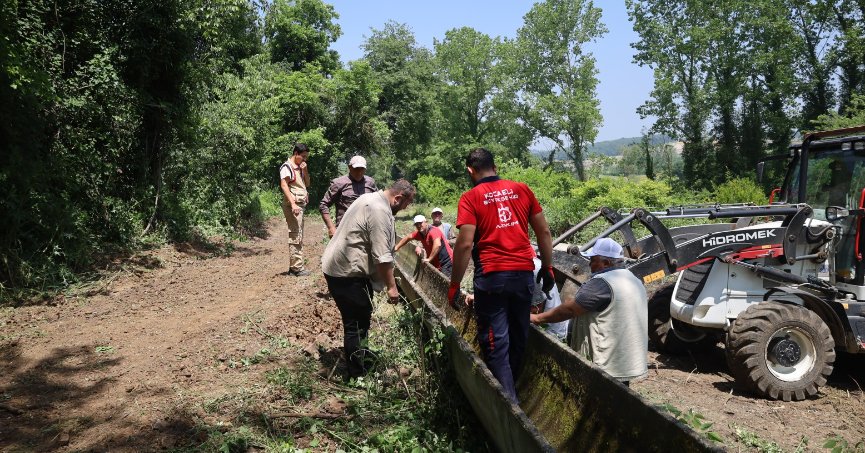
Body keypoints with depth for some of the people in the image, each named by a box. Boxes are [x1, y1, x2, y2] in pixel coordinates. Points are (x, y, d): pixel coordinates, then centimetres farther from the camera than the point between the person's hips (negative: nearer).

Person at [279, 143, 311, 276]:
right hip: (293, 204, -9)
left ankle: (294, 267, 18)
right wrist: (293, 204, -25)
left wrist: (305, 171, 2)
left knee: (298, 236, 12)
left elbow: (307, 184, 19)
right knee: (295, 236, -10)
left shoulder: (300, 167, 17)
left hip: (300, 204, 10)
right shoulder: (287, 166, -8)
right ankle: (297, 267, -9)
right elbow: (284, 185, -17)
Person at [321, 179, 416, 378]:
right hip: (346, 272, -11)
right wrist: (391, 286, -16)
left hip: (337, 264, 11)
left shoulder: (371, 199, 13)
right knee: (356, 322, -3)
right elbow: (382, 256, -23)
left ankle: (358, 352, 41)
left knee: (359, 317, 24)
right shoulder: (380, 211, -21)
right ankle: (358, 373, 5)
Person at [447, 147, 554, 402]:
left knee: (496, 343, 3)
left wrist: (454, 285, -5)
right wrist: (548, 267, 19)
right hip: (524, 274, 4)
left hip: (491, 276, -4)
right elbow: (544, 232, 9)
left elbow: (465, 244, -11)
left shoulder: (471, 198, -3)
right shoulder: (522, 190, 8)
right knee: (518, 339, 17)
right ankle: (512, 389, 33)